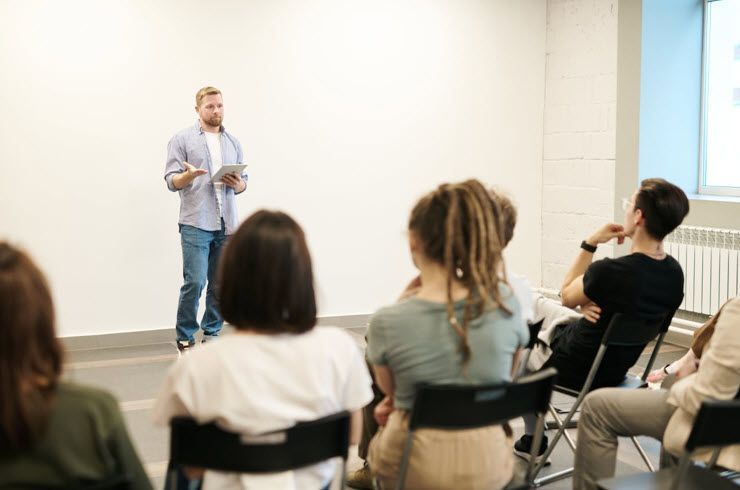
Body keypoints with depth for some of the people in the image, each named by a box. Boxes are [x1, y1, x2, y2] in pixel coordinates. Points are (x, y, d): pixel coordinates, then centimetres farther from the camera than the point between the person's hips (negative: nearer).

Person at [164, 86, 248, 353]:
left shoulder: (233, 142, 17)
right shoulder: (182, 139, 4)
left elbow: (244, 182, 18)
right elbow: (171, 181, -1)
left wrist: (238, 184, -5)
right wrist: (188, 175, -22)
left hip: (226, 225, 4)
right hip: (195, 224, -4)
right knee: (194, 283, -9)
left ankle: (212, 334, 17)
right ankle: (185, 338, 3)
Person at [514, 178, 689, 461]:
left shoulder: (609, 272, -34)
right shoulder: (674, 273, -12)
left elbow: (566, 297, -12)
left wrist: (590, 244, -11)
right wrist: (593, 305, -12)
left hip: (575, 370, -7)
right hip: (616, 368, 7)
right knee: (537, 305, 26)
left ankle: (533, 441, 33)